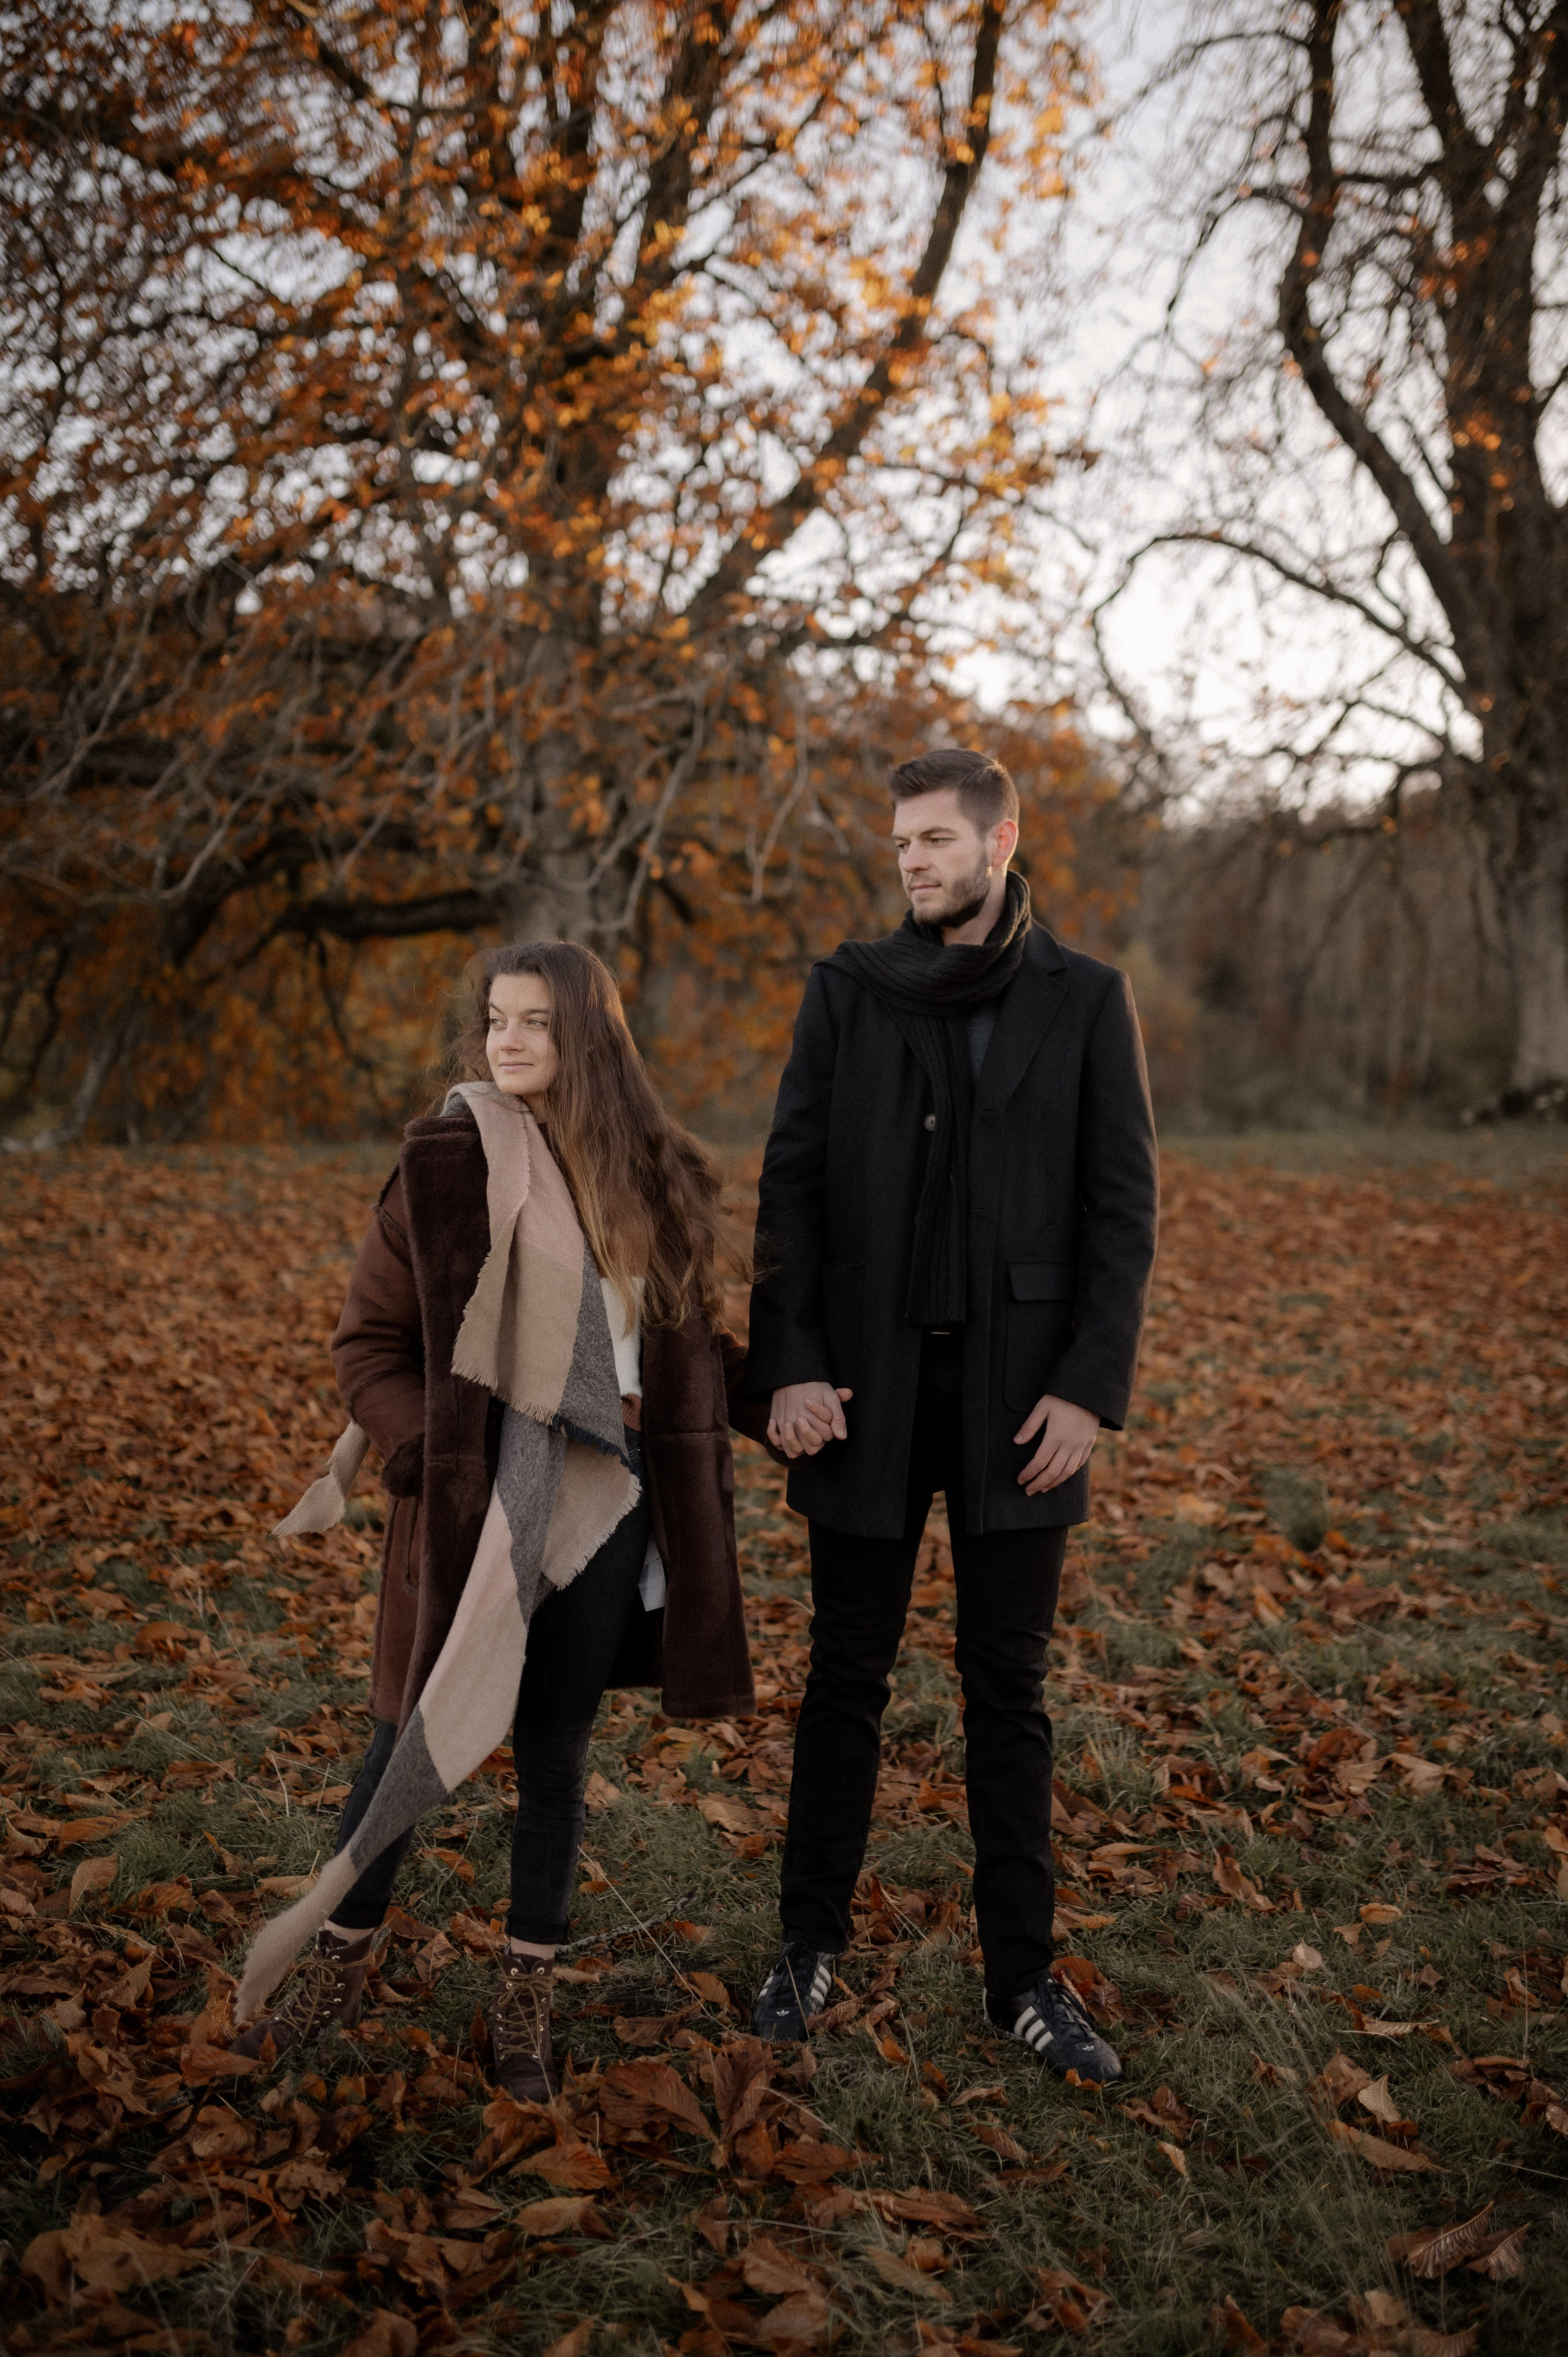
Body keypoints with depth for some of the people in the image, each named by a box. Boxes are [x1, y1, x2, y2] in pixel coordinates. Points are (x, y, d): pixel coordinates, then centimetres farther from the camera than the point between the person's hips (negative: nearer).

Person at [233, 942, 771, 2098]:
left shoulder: (661, 1177, 4)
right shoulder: (445, 1163, -5)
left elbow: (690, 1337, 14)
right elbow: (369, 1344, -3)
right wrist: (439, 1459, -15)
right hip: (479, 1502, -2)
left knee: (557, 1748, 12)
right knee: (419, 1736, 7)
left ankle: (528, 1995, 27)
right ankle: (343, 1960, 30)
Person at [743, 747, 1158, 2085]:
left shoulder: (1085, 999, 1)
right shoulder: (848, 991, 4)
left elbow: (1124, 1207, -1)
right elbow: (790, 1186, 2)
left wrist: (1091, 1385, -9)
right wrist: (788, 1364, -7)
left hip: (1018, 1389, -1)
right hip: (869, 1380, 1)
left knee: (1009, 1691, 8)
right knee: (847, 1675, 10)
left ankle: (1022, 1976, 21)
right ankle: (813, 1946, 26)